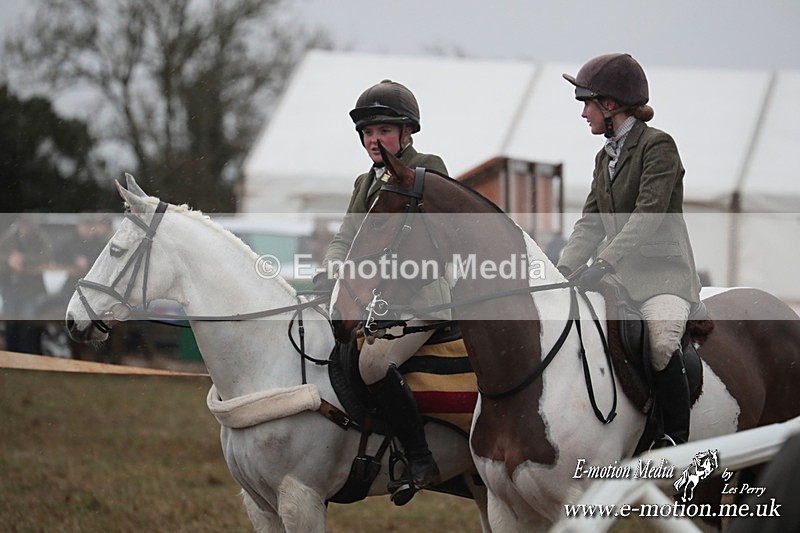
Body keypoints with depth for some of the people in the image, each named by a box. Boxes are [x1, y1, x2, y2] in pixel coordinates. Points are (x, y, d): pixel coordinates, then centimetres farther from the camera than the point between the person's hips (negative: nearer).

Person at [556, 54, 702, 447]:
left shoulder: (658, 146, -8)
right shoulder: (605, 157, 18)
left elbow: (648, 215, -20)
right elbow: (590, 223, 12)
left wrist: (602, 264, -29)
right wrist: (565, 269, -6)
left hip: (664, 272, -8)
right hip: (619, 275, 8)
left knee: (661, 343, -32)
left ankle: (677, 435, -21)